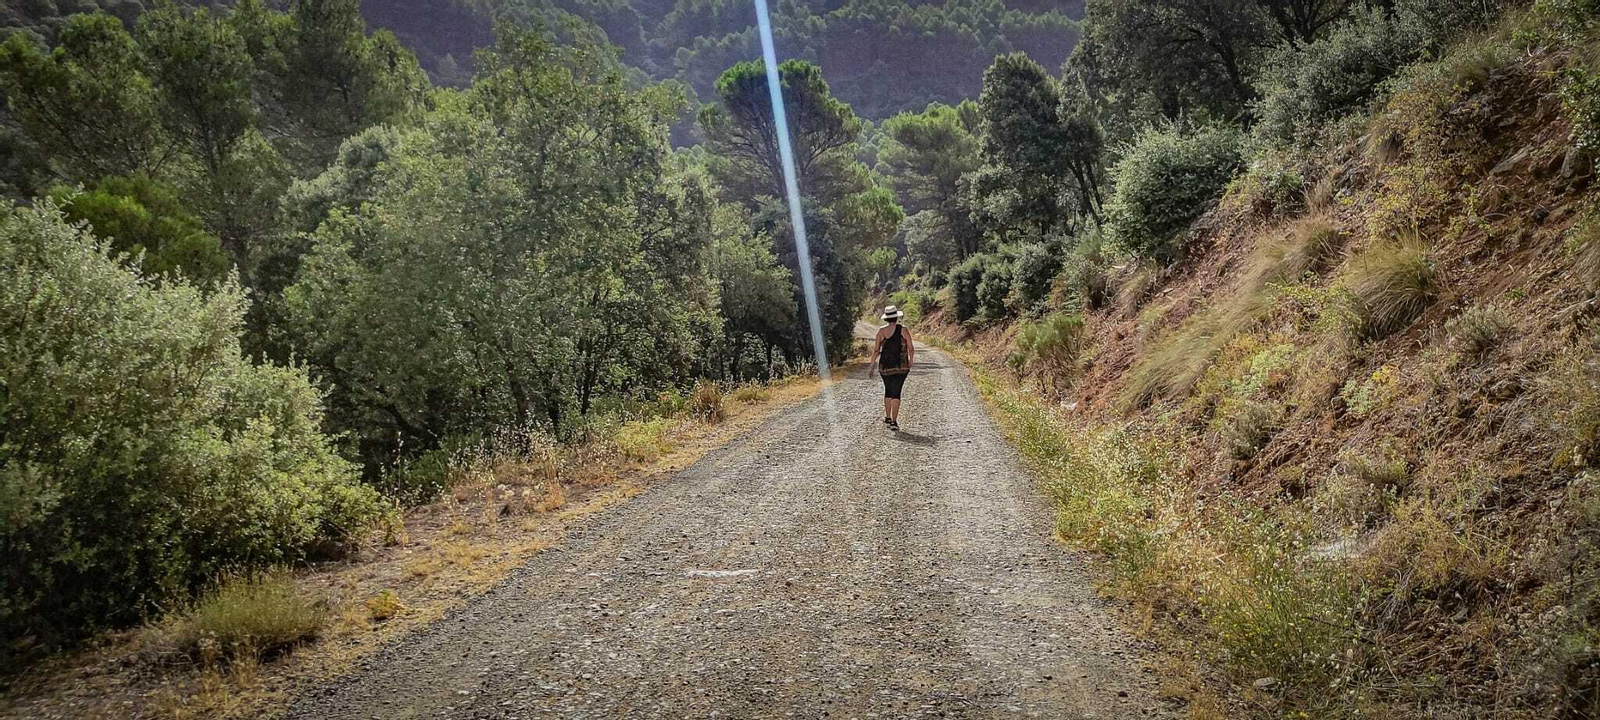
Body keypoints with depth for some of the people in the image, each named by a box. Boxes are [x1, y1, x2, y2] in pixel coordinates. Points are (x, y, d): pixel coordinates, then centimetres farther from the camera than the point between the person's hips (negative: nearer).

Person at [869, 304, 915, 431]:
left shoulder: (882, 331, -4)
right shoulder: (903, 330, -6)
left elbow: (876, 350, -4)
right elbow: (911, 348, -4)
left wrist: (872, 366, 4)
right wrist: (910, 363, 12)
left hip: (885, 366, 2)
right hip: (901, 366, -2)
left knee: (888, 390, 20)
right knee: (896, 392, -1)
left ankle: (888, 418, 29)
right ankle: (894, 422, -9)